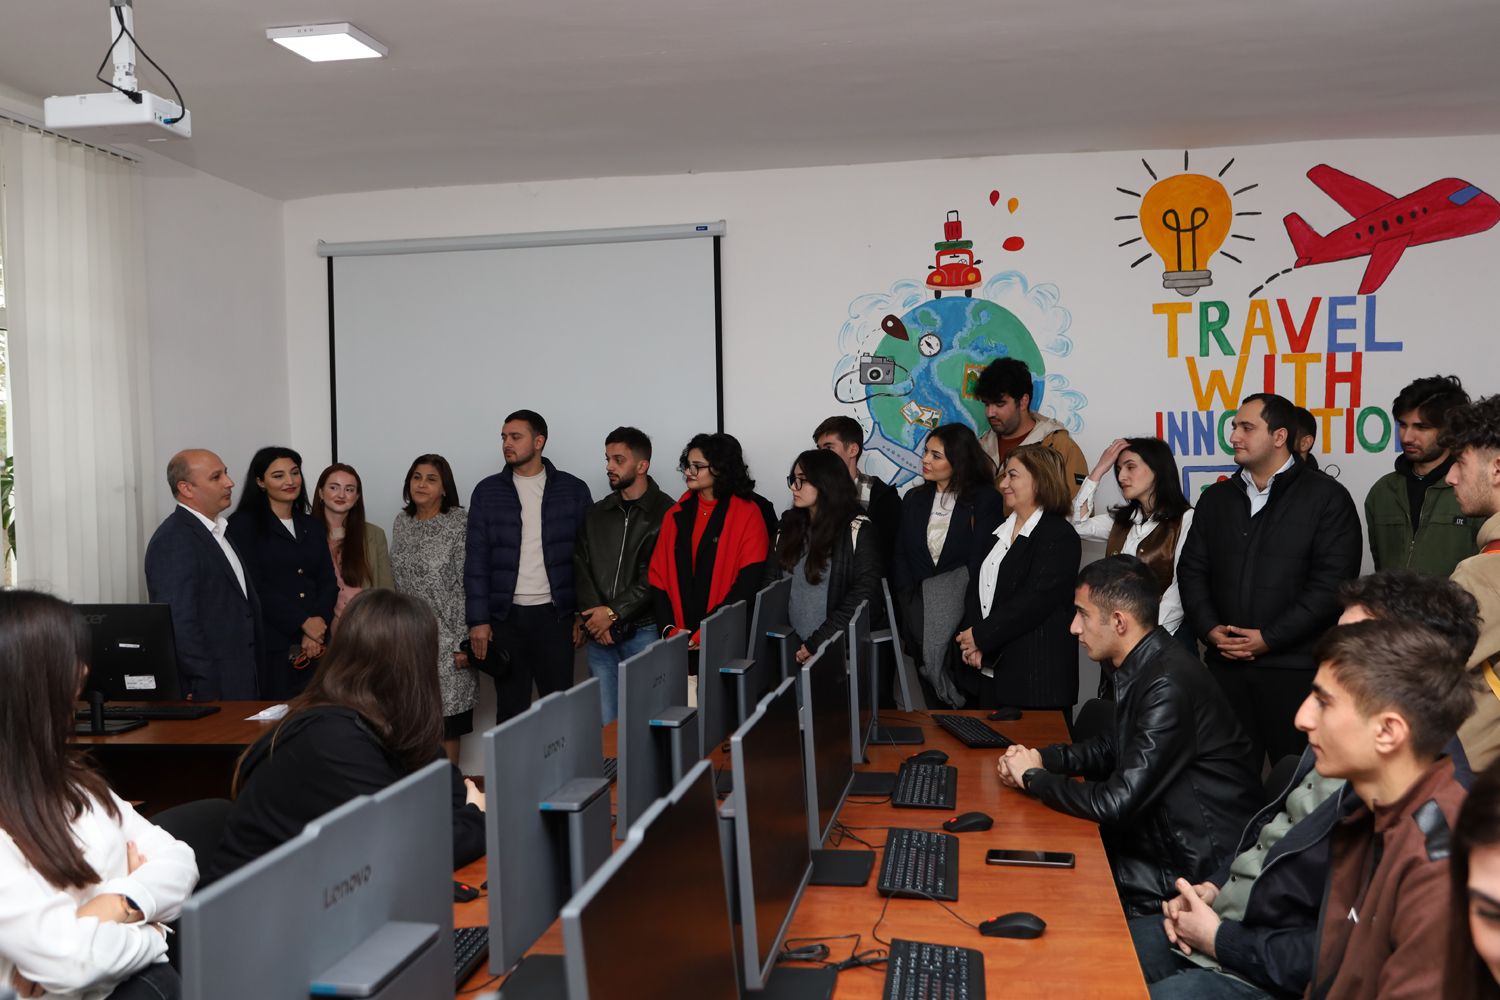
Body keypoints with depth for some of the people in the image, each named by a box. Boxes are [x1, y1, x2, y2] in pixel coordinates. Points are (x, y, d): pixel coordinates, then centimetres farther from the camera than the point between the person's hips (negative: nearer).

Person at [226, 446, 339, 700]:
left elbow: (328, 582, 9)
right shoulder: (244, 524, 1)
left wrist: (316, 632, -7)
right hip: (271, 644, -4)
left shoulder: (312, 526, 17)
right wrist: (304, 622, -12)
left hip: (315, 644, 4)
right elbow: (254, 585, -8)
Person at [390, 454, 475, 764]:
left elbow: (469, 585, -11)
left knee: (445, 716, 0)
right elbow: (396, 582, 15)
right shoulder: (401, 523, 9)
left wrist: (464, 641, -15)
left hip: (445, 639, -5)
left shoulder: (460, 523, -7)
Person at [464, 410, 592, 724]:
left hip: (555, 615, -1)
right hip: (505, 616, 1)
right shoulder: (487, 491, 4)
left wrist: (585, 614, -3)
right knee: (510, 708, 7)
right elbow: (476, 559, 2)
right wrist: (478, 620, -5)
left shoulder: (573, 490, 2)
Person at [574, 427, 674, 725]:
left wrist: (614, 612, -12)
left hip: (643, 631, -4)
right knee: (604, 723, 6)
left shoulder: (665, 513, -3)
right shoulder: (597, 514, 14)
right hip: (599, 634, 5)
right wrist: (594, 615, -7)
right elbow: (580, 566, 7)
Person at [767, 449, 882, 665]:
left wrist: (818, 643, -12)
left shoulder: (856, 530, -2)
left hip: (837, 647, -3)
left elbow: (863, 593, -9)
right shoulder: (789, 524, 12)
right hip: (793, 646, 4)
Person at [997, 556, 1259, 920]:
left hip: (1198, 869, -8)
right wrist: (1044, 758, 2)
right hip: (1162, 834, 8)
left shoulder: (1168, 686, -27)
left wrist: (1034, 777, -11)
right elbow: (1115, 747, 18)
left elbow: (1117, 803, -27)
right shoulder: (1142, 666, 3)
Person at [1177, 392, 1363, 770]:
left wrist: (1269, 638, -13)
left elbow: (1332, 583, -10)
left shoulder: (1326, 497, -2)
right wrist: (1209, 629, -4)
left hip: (1296, 668, -4)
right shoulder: (1215, 498, 15)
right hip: (1226, 666, 4)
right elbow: (1192, 571, 13)